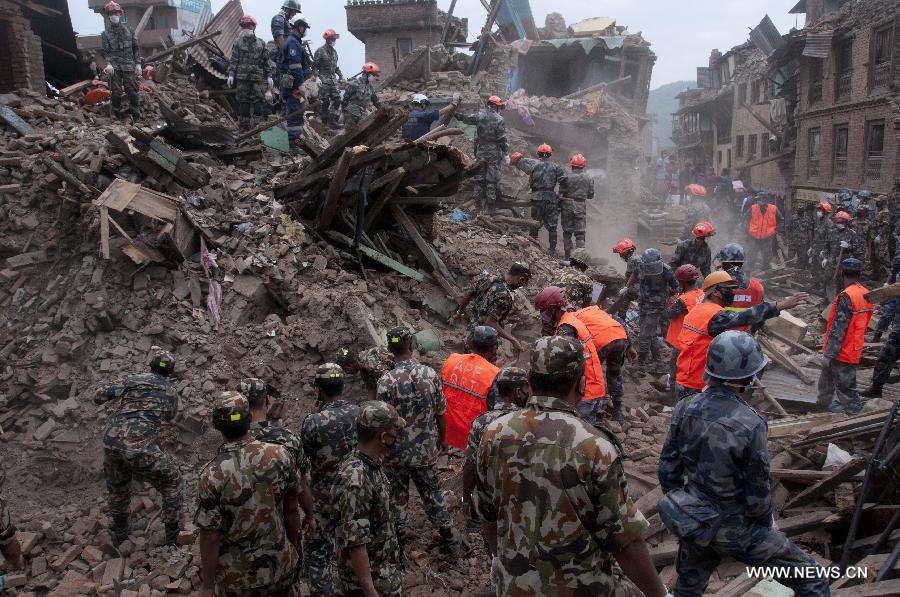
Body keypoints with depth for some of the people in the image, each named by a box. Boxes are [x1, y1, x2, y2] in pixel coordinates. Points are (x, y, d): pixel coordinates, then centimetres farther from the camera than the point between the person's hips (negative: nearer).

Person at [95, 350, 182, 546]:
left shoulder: (134, 379, 14)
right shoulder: (171, 393, 13)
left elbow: (101, 395, 14)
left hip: (111, 443, 4)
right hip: (139, 449, -4)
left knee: (118, 489, 31)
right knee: (172, 485, 16)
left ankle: (118, 534, 48)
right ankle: (173, 538, 18)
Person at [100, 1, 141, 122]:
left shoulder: (128, 30, 10)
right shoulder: (105, 33, 7)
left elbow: (136, 48, 11)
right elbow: (104, 51, 2)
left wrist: (138, 64, 2)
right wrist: (108, 64, -14)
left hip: (129, 66, 0)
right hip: (114, 67, 0)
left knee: (132, 91, -4)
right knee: (116, 93, 0)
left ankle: (136, 116, 2)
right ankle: (119, 116, 9)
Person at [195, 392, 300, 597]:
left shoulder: (212, 475, -22)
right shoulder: (280, 455, -14)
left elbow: (210, 537, -16)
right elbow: (291, 509, -4)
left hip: (237, 575, -2)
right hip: (280, 564, 2)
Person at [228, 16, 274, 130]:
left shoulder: (261, 43, 8)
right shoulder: (238, 42, 6)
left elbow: (266, 61, 9)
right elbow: (233, 60, 4)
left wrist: (268, 76, 2)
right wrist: (231, 74, -6)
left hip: (257, 78, 0)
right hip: (242, 77, 0)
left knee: (257, 100, -3)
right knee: (243, 101, 1)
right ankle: (244, 125, 8)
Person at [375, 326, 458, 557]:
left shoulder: (386, 381, -21)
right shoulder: (430, 374, -11)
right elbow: (441, 413, -2)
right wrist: (442, 439, 15)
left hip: (397, 453, -3)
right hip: (426, 450, 3)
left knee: (398, 497, 17)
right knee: (432, 492, 21)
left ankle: (399, 544, 31)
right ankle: (448, 540, 31)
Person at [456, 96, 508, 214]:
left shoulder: (479, 116, -1)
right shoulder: (499, 120, -10)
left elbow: (466, 118, 11)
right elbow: (502, 139, -11)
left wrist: (456, 113, 27)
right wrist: (505, 151, -2)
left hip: (480, 152, 3)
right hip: (494, 153, -3)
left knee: (479, 179, 12)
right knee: (492, 180, 2)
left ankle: (478, 206, 17)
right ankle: (490, 208, 5)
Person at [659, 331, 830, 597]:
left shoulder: (685, 409, -11)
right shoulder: (750, 424, -26)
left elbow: (668, 468, -2)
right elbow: (758, 489, -15)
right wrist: (767, 523, 5)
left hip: (693, 519, 5)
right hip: (735, 530, -5)